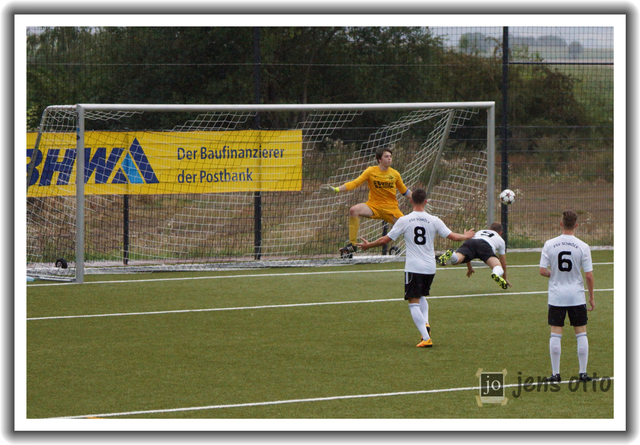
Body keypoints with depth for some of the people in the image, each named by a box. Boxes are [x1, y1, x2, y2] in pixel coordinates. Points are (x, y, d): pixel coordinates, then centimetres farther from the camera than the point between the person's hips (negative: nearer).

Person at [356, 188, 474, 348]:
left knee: (414, 303, -3)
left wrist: (368, 245, 17)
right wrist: (465, 236, 26)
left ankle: (426, 338, -16)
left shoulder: (404, 220, -5)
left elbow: (385, 240, 0)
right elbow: (453, 236, 3)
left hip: (413, 267, -4)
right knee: (422, 297, 27)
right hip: (430, 267, 4)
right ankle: (426, 324, 3)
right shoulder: (434, 221, 0)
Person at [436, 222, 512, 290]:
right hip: (486, 245, -2)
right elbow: (503, 263, 44)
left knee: (455, 260, -20)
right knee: (498, 266, -15)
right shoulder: (500, 239, 40)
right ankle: (496, 274, -52)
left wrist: (469, 268, 66)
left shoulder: (479, 232, 48)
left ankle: (449, 254, -56)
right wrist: (505, 278, 57)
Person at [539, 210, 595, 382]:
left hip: (556, 297, 1)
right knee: (581, 333, 9)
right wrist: (591, 297, 5)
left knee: (555, 334, 5)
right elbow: (589, 275, -7)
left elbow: (542, 271, -5)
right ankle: (583, 373, 10)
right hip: (577, 296, -1)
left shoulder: (549, 245, -6)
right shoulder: (582, 247, -8)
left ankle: (555, 373, 5)